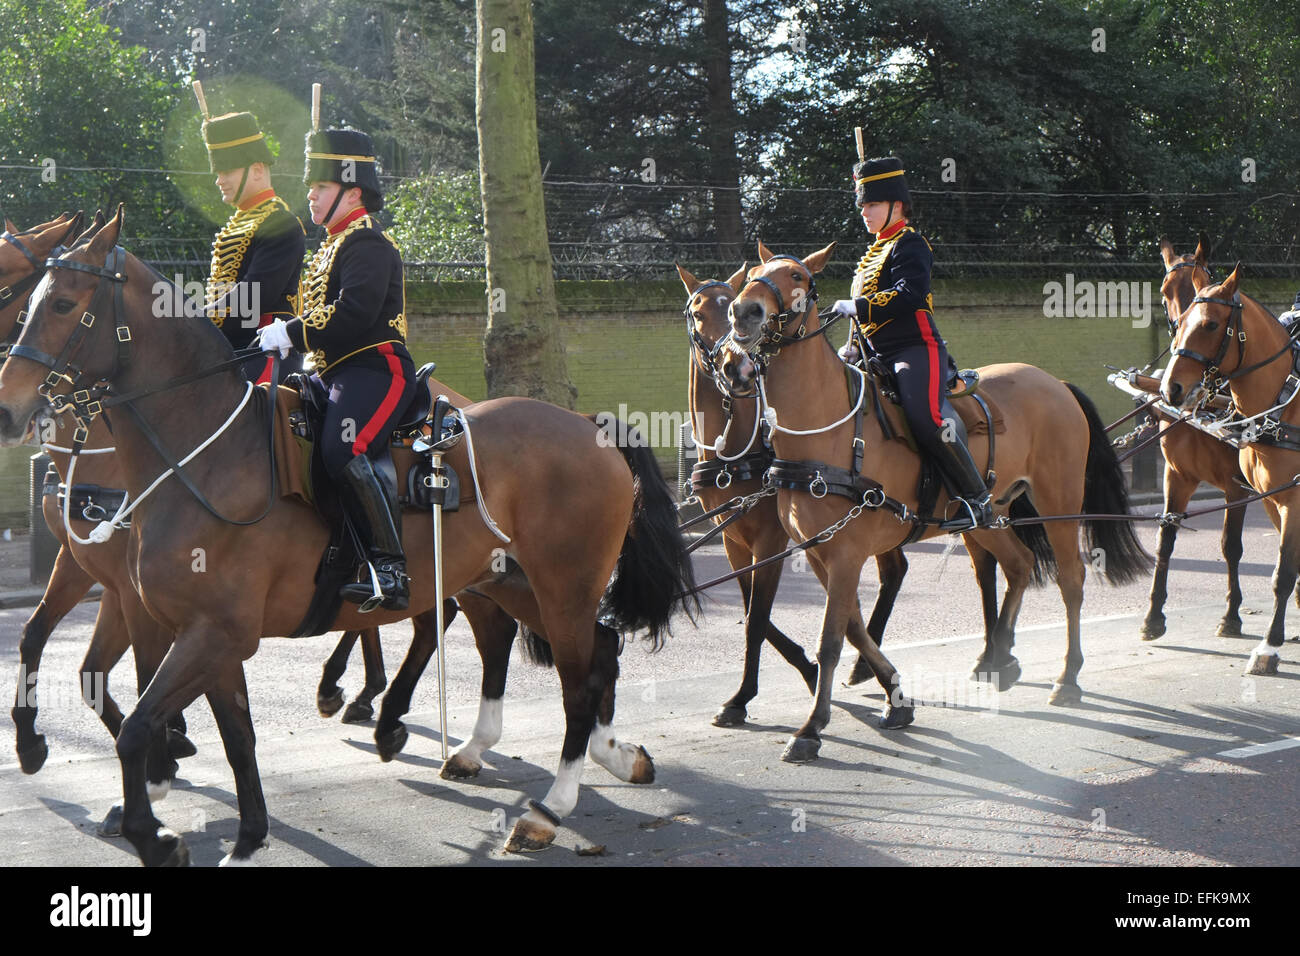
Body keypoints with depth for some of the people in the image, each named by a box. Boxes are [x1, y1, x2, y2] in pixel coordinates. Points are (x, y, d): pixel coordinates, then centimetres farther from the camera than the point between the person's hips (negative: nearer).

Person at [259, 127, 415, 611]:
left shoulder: (367, 242, -8)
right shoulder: (334, 245, 24)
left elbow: (354, 312, -23)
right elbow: (325, 314, 27)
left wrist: (292, 333, -21)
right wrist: (283, 337, 11)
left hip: (375, 370, -11)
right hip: (337, 374, 11)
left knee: (343, 451, -30)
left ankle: (391, 569, -31)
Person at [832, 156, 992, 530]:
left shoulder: (909, 246, -6)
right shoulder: (875, 252, 23)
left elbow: (909, 297, -23)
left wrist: (854, 306, -19)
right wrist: (852, 345, 15)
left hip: (916, 349, -10)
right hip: (880, 357, 10)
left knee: (927, 419, -30)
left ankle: (977, 499, -20)